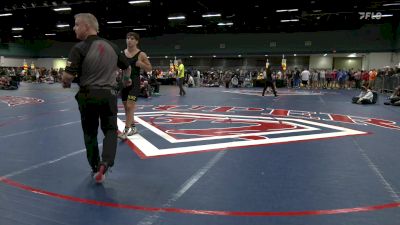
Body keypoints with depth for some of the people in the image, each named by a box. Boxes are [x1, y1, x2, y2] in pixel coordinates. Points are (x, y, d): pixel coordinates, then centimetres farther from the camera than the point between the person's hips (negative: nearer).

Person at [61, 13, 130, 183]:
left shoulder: (80, 48, -11)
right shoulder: (112, 46, 4)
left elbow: (68, 75, -19)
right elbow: (127, 67, 15)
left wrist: (66, 84, 4)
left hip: (88, 96, -2)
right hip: (108, 94, 2)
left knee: (90, 133, 14)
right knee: (110, 130, 12)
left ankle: (96, 169, 23)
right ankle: (105, 162, -11)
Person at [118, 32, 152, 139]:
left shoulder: (141, 54, -4)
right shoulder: (121, 53, 8)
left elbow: (149, 69, 1)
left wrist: (141, 64, -16)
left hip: (135, 82, -5)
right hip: (124, 81, 6)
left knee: (130, 106, -13)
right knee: (126, 107, 12)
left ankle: (126, 130, -9)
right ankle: (132, 127, 28)